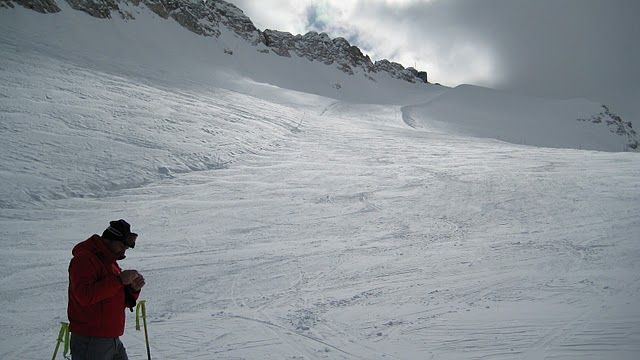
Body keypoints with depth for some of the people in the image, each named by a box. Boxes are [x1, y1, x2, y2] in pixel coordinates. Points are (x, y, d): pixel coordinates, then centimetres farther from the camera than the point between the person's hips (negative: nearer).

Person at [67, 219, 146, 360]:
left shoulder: (111, 262, 15)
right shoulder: (84, 259, -12)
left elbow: (122, 302, 18)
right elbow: (85, 296, -28)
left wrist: (133, 289, -3)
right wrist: (118, 280, -26)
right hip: (90, 342, -9)